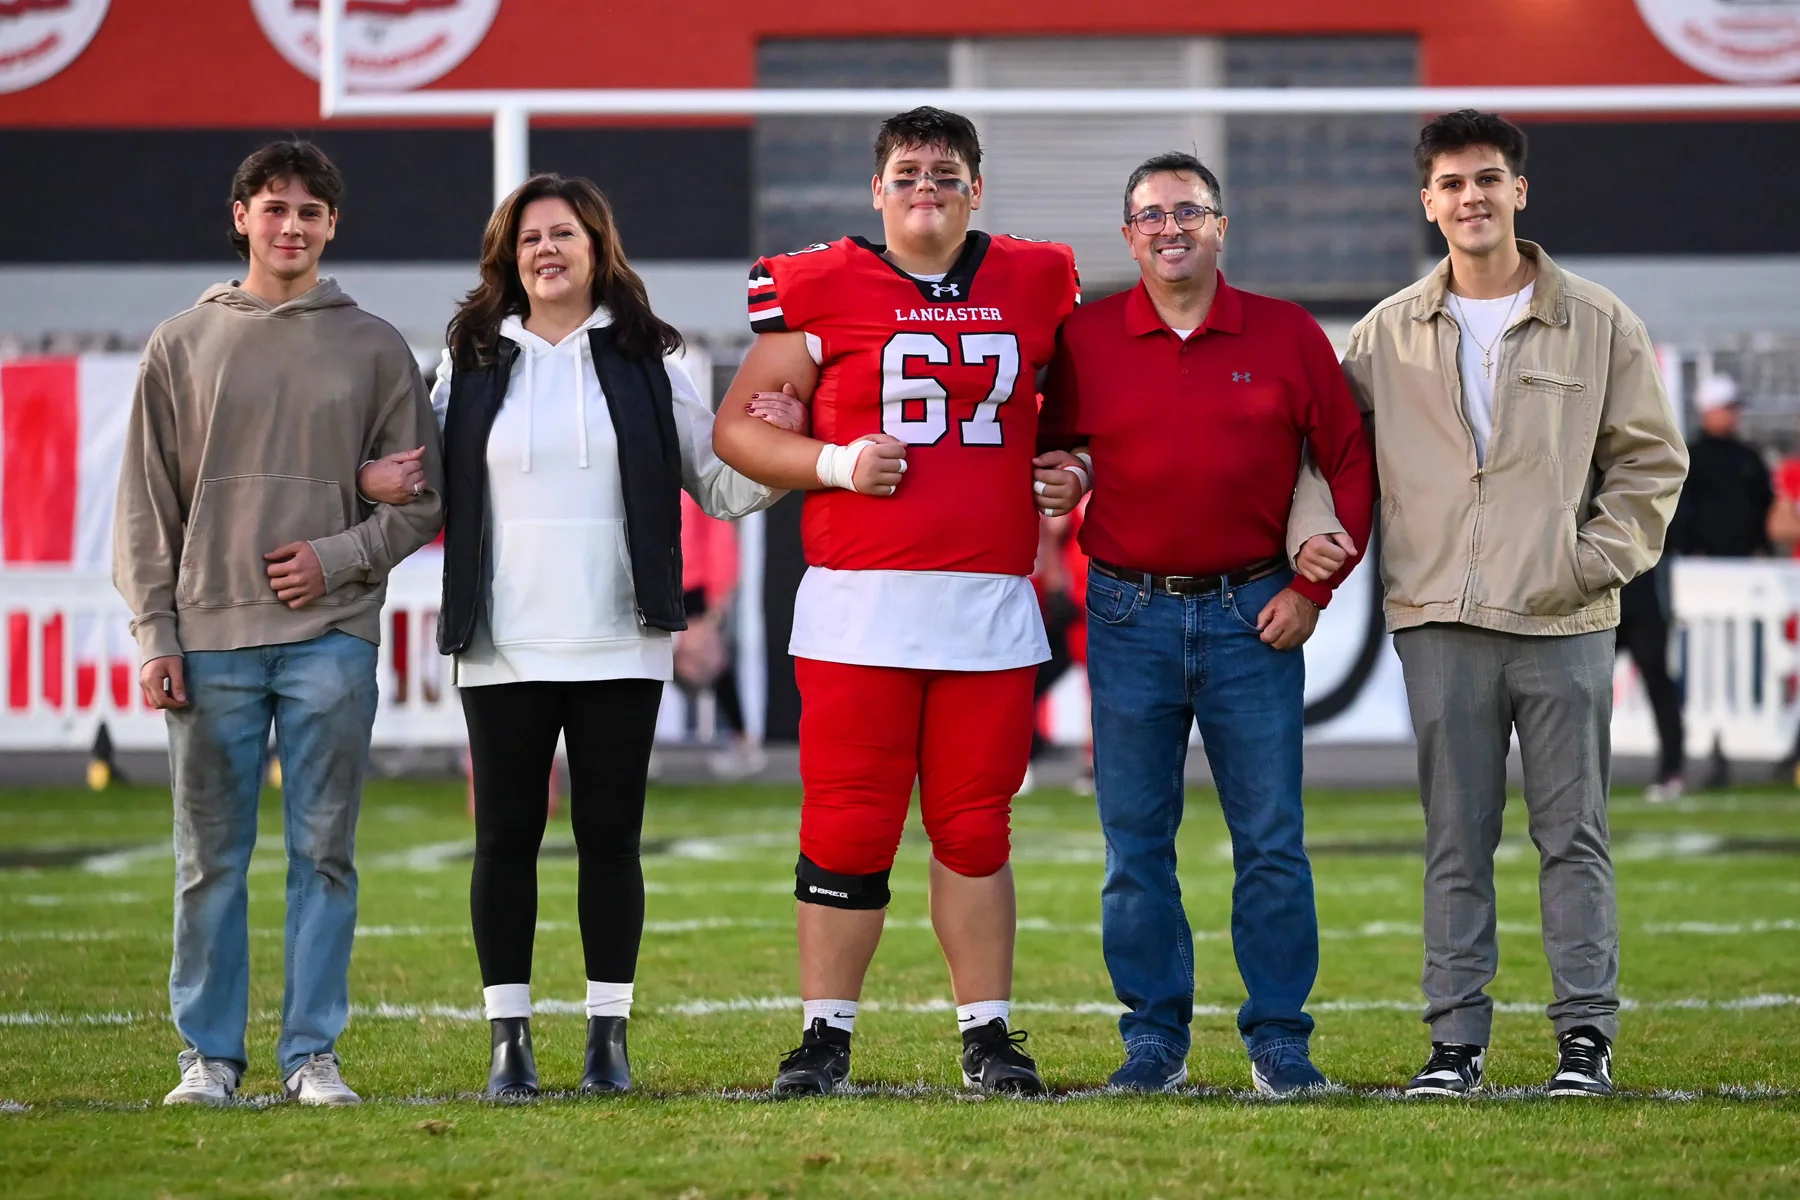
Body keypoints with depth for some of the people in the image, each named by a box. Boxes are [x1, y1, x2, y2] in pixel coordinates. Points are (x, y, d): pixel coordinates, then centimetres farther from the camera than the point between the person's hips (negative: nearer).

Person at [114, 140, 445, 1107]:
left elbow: (421, 499, 8)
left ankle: (313, 1052, 6)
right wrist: (156, 635, -1)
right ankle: (209, 1052, 9)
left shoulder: (373, 347, 8)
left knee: (324, 851, 1)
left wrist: (340, 556, -8)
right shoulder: (183, 346, 9)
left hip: (331, 636, 0)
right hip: (212, 637, 0)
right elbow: (147, 505, 7)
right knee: (210, 856, 2)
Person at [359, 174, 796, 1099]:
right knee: (506, 837, 1)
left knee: (610, 835, 1)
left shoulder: (643, 361, 9)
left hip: (618, 646, -1)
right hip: (504, 647, 1)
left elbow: (720, 484, 10)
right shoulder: (472, 363, 11)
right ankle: (509, 1037, 7)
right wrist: (379, 483, -10)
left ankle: (609, 1033, 9)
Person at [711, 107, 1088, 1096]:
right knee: (848, 827, -2)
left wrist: (1074, 470, 8)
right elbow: (737, 426, 3)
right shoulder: (823, 291, 0)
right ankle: (825, 1034, 7)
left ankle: (987, 1033, 14)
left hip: (990, 602, 3)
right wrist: (832, 465, -11)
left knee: (975, 827, 7)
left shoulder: (1035, 285, 11)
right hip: (859, 600, -2)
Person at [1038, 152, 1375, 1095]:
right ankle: (1154, 1036, 11)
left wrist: (1314, 586, 0)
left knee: (1272, 839, 1)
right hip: (1131, 617, 1)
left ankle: (1279, 1037, 9)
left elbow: (1349, 462, 6)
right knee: (1135, 840, 3)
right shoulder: (1086, 341, 3)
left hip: (1254, 617, -1)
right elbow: (1049, 458, 14)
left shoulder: (1288, 336, 2)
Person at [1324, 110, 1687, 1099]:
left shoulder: (1600, 324, 5)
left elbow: (1650, 459, 7)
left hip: (1564, 622, -1)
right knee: (1455, 844, 4)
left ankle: (1585, 1033, 6)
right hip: (1440, 623, 1)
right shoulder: (1389, 333, 9)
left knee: (1573, 834, 1)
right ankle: (1455, 1038, 8)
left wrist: (1597, 559, -4)